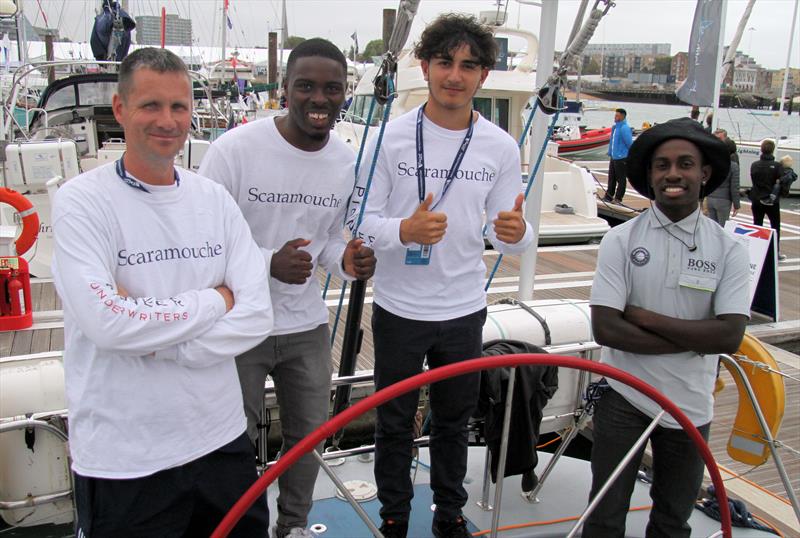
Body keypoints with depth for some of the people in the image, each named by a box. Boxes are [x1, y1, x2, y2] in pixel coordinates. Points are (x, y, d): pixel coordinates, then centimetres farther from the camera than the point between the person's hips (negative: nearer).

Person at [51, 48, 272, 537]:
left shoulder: (215, 199, 2)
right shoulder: (82, 202, -9)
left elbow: (257, 316, -5)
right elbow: (105, 321, -22)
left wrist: (158, 345, -15)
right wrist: (214, 301, -12)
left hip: (221, 437, 4)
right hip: (123, 460, -4)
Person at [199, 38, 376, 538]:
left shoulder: (348, 162, -1)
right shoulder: (235, 149, -18)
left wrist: (346, 261, -12)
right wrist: (269, 263, -28)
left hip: (308, 327, 5)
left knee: (308, 436, 20)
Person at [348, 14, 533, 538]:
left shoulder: (501, 147, -3)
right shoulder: (392, 136, -9)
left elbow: (508, 236, 0)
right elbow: (360, 219, -8)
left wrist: (517, 232, -24)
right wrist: (404, 231, -28)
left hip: (464, 310, 2)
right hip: (399, 309, -2)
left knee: (455, 420, 19)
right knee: (395, 422, 14)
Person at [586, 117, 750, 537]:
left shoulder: (728, 249, -5)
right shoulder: (621, 240, -9)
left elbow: (729, 336, -16)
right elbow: (605, 329, -17)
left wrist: (645, 318, -18)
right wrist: (694, 339, -17)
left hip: (690, 406, 2)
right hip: (623, 397, -1)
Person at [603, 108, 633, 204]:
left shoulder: (624, 128, -17)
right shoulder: (615, 127, 10)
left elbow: (629, 143, -16)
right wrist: (610, 153, 15)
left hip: (622, 158, -9)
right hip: (614, 158, 9)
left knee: (621, 179, 3)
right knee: (611, 178, 15)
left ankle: (618, 198, 10)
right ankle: (609, 196, 23)